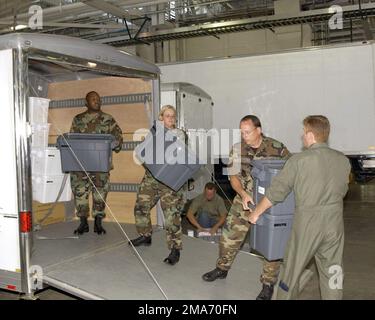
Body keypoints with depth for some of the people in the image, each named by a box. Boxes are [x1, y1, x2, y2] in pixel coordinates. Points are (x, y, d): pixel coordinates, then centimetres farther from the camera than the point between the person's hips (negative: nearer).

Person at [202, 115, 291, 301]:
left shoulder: (277, 148, -12)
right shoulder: (238, 149, -3)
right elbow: (233, 176, -2)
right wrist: (243, 193, -20)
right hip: (245, 200, 3)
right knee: (229, 236, 9)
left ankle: (268, 284, 20)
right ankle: (222, 269, 34)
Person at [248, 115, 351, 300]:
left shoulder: (299, 160, -12)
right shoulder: (343, 161, 1)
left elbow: (276, 191, -8)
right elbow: (342, 191, 14)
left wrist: (256, 213, 5)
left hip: (307, 223, -4)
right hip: (335, 224, 4)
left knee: (292, 270, 14)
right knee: (332, 273, 16)